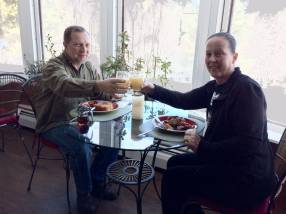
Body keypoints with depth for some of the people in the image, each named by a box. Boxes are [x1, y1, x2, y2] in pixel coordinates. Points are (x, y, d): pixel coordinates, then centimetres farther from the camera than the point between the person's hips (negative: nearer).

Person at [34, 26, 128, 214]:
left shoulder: (88, 66, 4)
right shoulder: (54, 67, -18)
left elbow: (98, 92, 6)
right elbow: (65, 85, -41)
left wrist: (111, 92, -18)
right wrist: (99, 85, -57)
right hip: (55, 124, -6)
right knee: (83, 148, -31)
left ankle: (97, 181, 13)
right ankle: (84, 195, -2)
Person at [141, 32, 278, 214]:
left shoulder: (247, 89, -23)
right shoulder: (216, 86, 4)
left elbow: (248, 144, -29)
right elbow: (185, 100, 9)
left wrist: (202, 147, -23)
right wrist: (153, 90, -4)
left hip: (247, 180, -8)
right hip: (226, 161, 8)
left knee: (173, 177, -2)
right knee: (175, 163, 17)